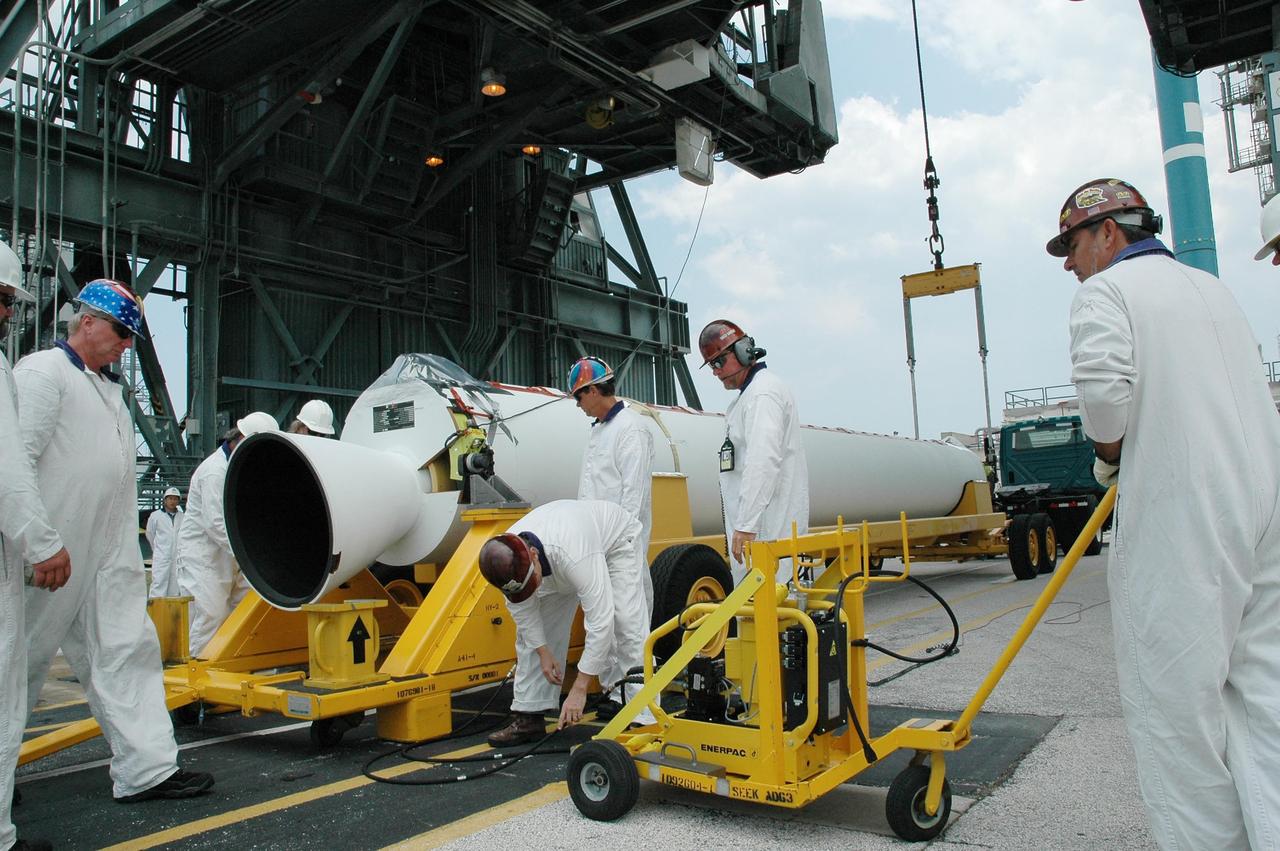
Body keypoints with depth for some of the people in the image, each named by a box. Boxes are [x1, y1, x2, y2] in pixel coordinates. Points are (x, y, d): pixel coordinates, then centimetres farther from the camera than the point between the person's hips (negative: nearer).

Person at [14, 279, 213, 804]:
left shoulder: (109, 387, 19)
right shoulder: (42, 373, -7)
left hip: (111, 554, 8)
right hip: (58, 556, -8)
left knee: (128, 651, 4)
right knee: (25, 658, 6)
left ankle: (148, 769, 6)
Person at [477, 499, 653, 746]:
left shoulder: (573, 555, -48)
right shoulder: (506, 559, -29)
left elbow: (600, 621, -45)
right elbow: (521, 607, -9)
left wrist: (579, 689, -41)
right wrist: (543, 652, -11)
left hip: (614, 540, -5)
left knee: (626, 626, -21)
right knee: (529, 630, 0)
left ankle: (641, 721, -17)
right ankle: (528, 716, 9)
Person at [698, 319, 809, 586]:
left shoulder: (764, 392, -11)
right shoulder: (745, 397, 22)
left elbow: (764, 462, -22)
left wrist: (745, 525, -26)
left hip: (769, 526, -10)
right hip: (757, 522, 10)